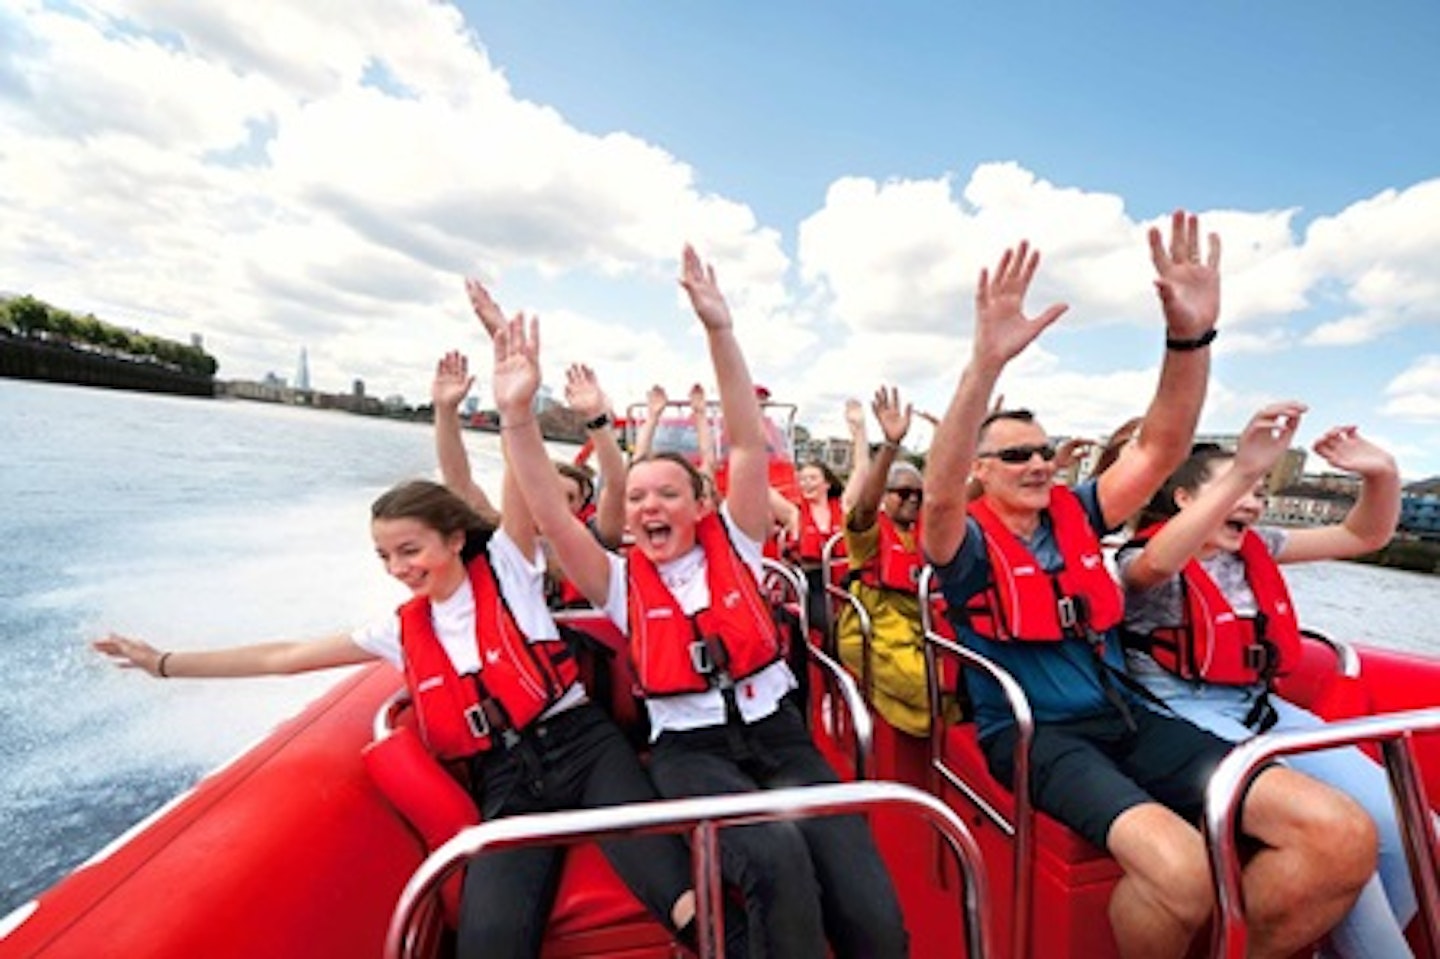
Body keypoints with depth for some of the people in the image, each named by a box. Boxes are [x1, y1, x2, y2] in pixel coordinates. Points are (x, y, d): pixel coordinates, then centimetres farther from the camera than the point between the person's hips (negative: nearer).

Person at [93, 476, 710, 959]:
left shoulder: (504, 567, 1)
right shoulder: (403, 631, 13)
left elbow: (522, 493, -16)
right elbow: (284, 657, 20)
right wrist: (164, 664, 25)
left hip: (581, 745, -3)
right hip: (506, 780, 3)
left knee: (677, 893, -23)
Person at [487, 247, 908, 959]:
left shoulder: (732, 545, 5)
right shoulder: (622, 581, 5)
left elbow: (749, 444, -5)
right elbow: (551, 517, -7)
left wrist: (720, 331, -12)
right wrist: (517, 415, -18)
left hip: (778, 733, 1)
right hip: (691, 751, -1)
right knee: (777, 857, -32)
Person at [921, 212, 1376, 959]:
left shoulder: (1076, 516, 9)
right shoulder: (969, 543, -7)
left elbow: (1161, 450, 2)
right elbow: (939, 492, -30)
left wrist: (1190, 335, -12)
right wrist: (986, 363, -41)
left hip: (1124, 717, 6)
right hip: (1033, 732, -5)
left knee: (1344, 837, -12)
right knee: (1184, 869, -30)